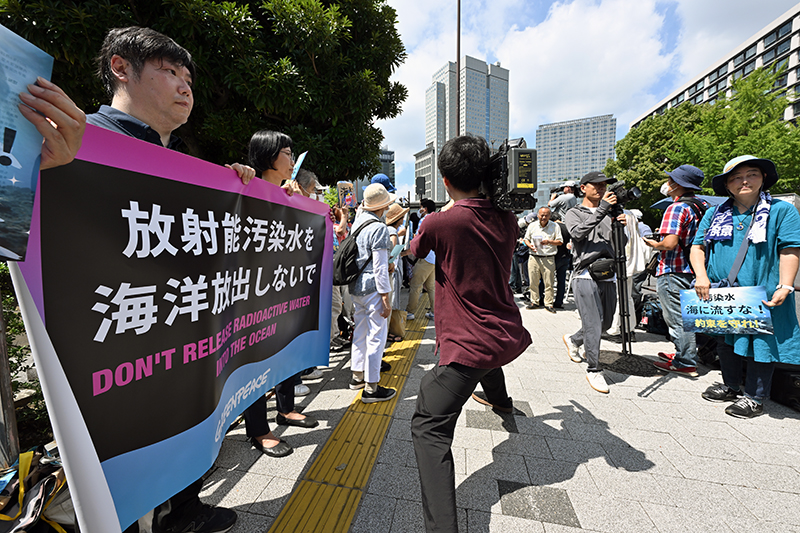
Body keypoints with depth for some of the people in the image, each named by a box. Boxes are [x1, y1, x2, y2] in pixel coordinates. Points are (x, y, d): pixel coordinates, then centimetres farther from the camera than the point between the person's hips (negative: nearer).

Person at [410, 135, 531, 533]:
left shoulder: (439, 222, -19)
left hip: (468, 345, -8)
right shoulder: (506, 221, -2)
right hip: (510, 335, 8)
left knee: (428, 429, -4)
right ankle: (499, 400, 71)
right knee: (489, 353, 42)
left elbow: (413, 251, 4)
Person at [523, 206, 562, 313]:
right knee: (533, 282, 5)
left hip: (549, 259, -2)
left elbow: (560, 242, 4)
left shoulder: (555, 226, 3)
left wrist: (549, 242, -13)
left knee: (549, 283, 0)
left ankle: (548, 303, 11)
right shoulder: (532, 226, 9)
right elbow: (526, 239, 16)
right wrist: (530, 245, -5)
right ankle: (534, 302, 18)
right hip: (534, 257, 2)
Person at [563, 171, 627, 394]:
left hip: (608, 275, 6)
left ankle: (573, 340, 39)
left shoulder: (609, 212, 19)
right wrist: (601, 210, -19)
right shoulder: (574, 213, 6)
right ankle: (594, 370, 7)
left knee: (605, 322, 15)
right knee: (593, 324, -7)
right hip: (586, 276, -6)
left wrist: (621, 226, -6)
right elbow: (577, 233, -16)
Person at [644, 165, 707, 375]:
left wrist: (655, 245, -7)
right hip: (694, 270, 9)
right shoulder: (704, 206, 10)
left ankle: (685, 364, 9)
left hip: (674, 273, -9)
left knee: (677, 319, 0)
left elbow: (670, 243, -27)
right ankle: (683, 354, 32)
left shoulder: (677, 208, -17)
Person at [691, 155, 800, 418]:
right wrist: (701, 275, -8)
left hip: (762, 296, -3)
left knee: (760, 344, 4)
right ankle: (731, 386, 33)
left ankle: (754, 397, 20)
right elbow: (697, 246, 7)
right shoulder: (714, 214, 9)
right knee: (725, 343, 16)